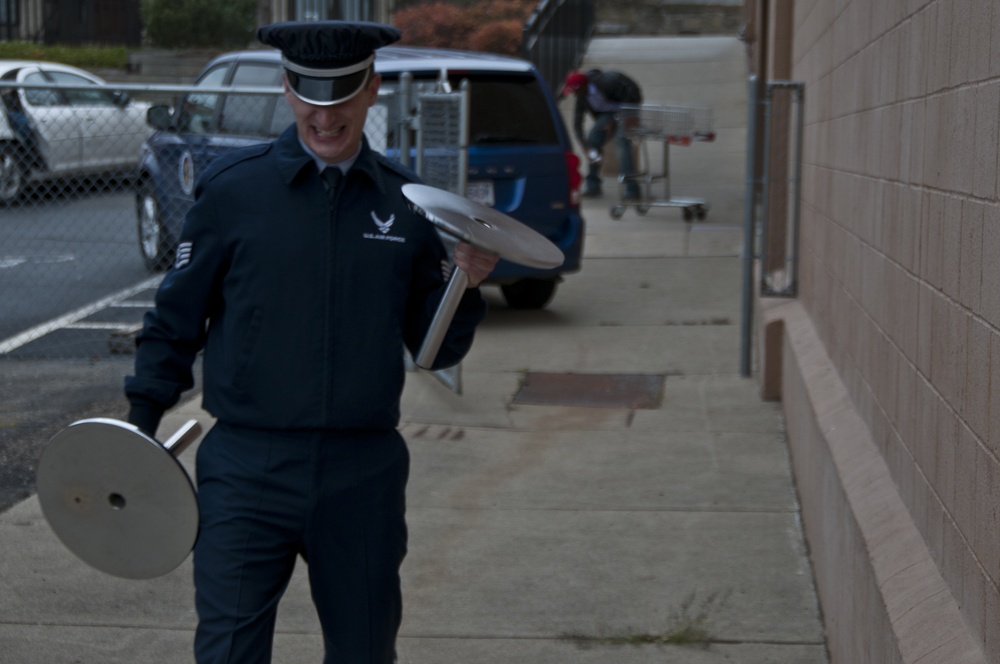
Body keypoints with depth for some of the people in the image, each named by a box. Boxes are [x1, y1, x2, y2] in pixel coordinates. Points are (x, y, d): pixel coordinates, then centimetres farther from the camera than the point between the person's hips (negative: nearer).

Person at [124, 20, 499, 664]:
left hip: (363, 478, 3)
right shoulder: (231, 187, -2)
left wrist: (466, 286, -8)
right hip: (247, 471, -2)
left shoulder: (405, 201, 5)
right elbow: (176, 321, 5)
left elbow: (435, 350, 9)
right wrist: (140, 429, 1)